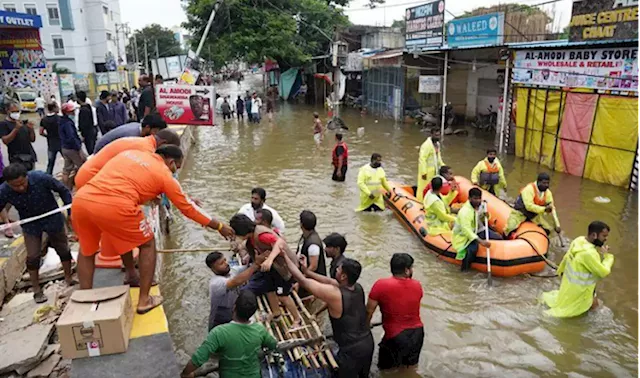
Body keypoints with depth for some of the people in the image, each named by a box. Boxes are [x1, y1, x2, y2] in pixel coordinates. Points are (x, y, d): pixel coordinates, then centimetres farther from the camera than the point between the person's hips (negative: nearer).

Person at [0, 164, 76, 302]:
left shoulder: (41, 178, -32)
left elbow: (63, 190, -17)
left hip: (52, 217, -1)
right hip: (30, 224, 1)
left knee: (63, 249, 12)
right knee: (32, 256, -1)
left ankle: (68, 278, 34)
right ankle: (36, 289, 19)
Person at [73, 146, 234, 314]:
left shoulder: (130, 153, 26)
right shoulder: (164, 173, 12)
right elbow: (188, 208, 17)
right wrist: (220, 226, 28)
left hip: (81, 200, 6)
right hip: (114, 206, -6)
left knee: (86, 249, 31)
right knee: (147, 244, 19)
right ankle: (144, 301, 23)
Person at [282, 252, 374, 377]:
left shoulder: (334, 294, -26)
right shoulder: (358, 288, -5)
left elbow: (302, 280, -19)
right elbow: (329, 281, 8)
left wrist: (285, 256, -8)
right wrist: (307, 271, 9)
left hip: (352, 350, -7)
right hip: (368, 343, 7)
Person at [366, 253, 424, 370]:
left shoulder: (381, 285, -18)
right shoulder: (417, 285, -6)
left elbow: (369, 310, -9)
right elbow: (411, 308, 7)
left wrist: (366, 324, 9)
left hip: (396, 336, -4)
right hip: (417, 332, 4)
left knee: (385, 368, 19)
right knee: (410, 365, 28)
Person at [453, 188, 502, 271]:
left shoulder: (481, 205, -4)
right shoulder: (465, 212, -29)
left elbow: (482, 220, 14)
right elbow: (466, 230, -36)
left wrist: (486, 216, -12)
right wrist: (480, 241, -44)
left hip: (478, 230, 8)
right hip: (465, 235, -8)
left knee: (499, 238, 0)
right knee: (473, 248, -35)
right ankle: (465, 268, -11)